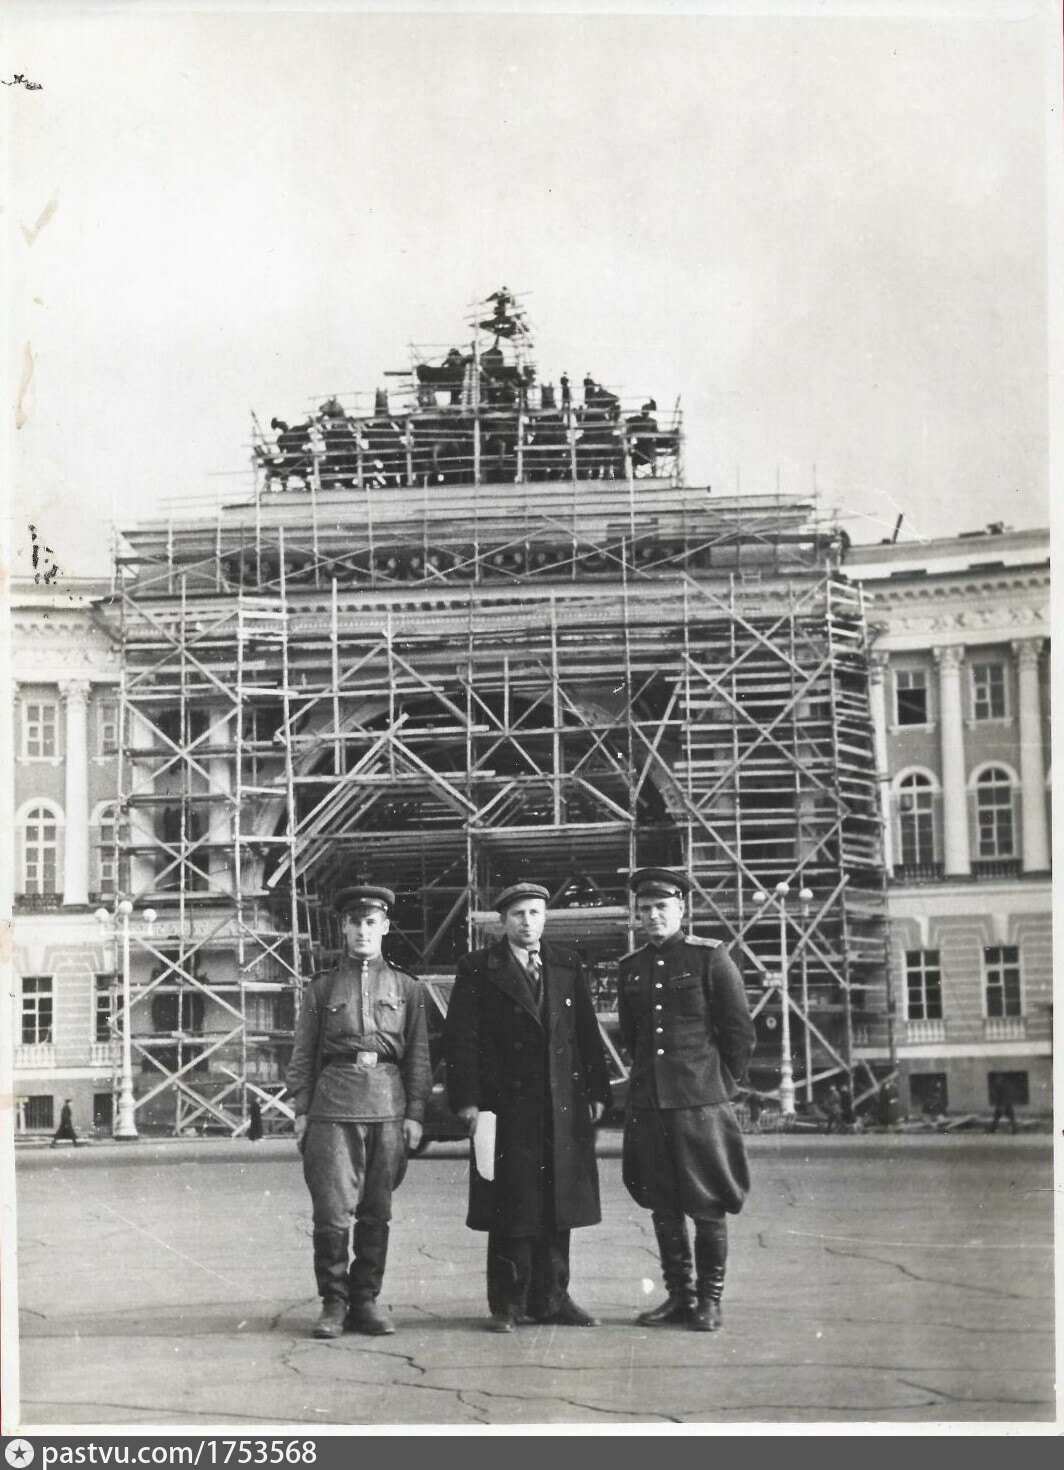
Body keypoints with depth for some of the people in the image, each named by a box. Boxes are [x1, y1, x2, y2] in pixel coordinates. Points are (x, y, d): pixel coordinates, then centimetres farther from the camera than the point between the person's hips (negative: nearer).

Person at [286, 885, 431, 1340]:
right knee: (333, 1211, -7)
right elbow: (303, 1055, 9)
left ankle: (365, 1299, 13)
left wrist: (415, 1113, 2)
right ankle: (333, 1302, 1)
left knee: (377, 1212, 4)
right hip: (334, 1106, -1)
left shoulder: (406, 988, 11)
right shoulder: (321, 988, 9)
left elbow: (418, 1056, 10)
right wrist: (301, 1111, 2)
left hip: (388, 1106, 1)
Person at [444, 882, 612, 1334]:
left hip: (564, 1106, 4)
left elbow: (587, 1032, 13)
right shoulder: (478, 969, 1)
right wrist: (467, 1100, -11)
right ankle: (508, 1304, 5)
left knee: (558, 1206, 6)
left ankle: (550, 1299, 14)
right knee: (511, 1209, -2)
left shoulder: (567, 964, 13)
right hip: (507, 1106, -4)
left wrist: (597, 1091, 7)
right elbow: (461, 1039, -3)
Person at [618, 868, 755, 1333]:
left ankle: (709, 1299, 7)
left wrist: (722, 1085, 2)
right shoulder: (631, 967, 11)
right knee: (662, 1206, 7)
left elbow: (740, 1031, 0)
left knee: (708, 1205, 0)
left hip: (701, 1100, -4)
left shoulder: (709, 957, -2)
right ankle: (678, 1295, 17)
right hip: (647, 1101, 4)